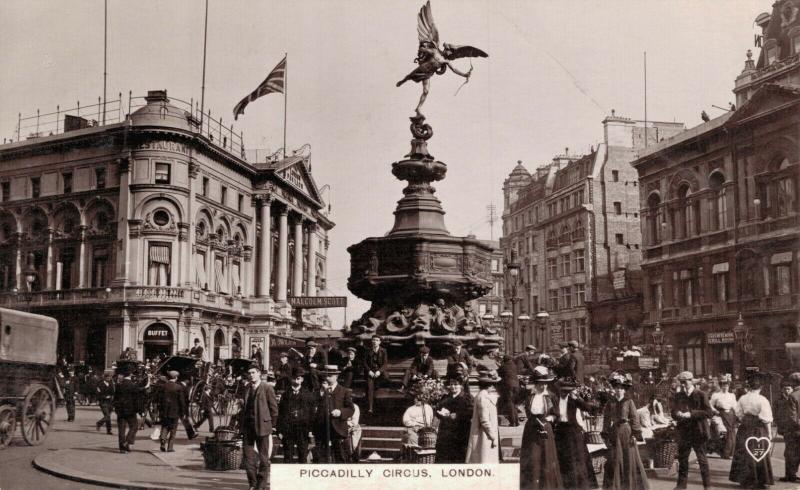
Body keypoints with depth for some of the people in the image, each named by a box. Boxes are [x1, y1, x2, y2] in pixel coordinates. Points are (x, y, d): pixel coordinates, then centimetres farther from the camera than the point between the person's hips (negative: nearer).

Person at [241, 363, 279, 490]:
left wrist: (271, 425, -3)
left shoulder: (267, 388, -5)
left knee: (263, 457, 1)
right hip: (247, 426, 5)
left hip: (262, 426, -5)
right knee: (248, 456, 4)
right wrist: (242, 425, 11)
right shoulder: (246, 389, 14)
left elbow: (274, 408, -4)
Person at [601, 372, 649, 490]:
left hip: (627, 432, -1)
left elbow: (634, 419, -3)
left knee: (630, 459, 2)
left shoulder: (629, 402, 0)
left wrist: (635, 434, -10)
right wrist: (606, 436, -1)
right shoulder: (610, 403, 4)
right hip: (614, 433, 1)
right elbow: (606, 420, 3)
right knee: (614, 460, 4)